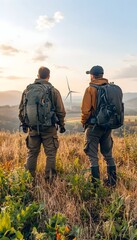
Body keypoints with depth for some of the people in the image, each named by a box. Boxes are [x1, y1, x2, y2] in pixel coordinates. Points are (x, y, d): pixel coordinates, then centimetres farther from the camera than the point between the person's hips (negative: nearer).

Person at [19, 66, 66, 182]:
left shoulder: (28, 90, 3)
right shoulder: (54, 91, -5)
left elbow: (22, 109, 7)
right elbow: (60, 111, -3)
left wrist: (24, 124, 19)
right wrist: (61, 125, 11)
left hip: (33, 127, 3)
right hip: (49, 128, -3)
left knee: (32, 153, 14)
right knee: (51, 154, 7)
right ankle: (49, 178, 12)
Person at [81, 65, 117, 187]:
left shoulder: (91, 89, -10)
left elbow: (85, 109, -13)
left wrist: (84, 122, 2)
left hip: (94, 126, -6)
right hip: (108, 126, 6)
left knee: (93, 156, 2)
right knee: (108, 155, 16)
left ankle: (96, 183, 6)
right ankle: (112, 181, 24)